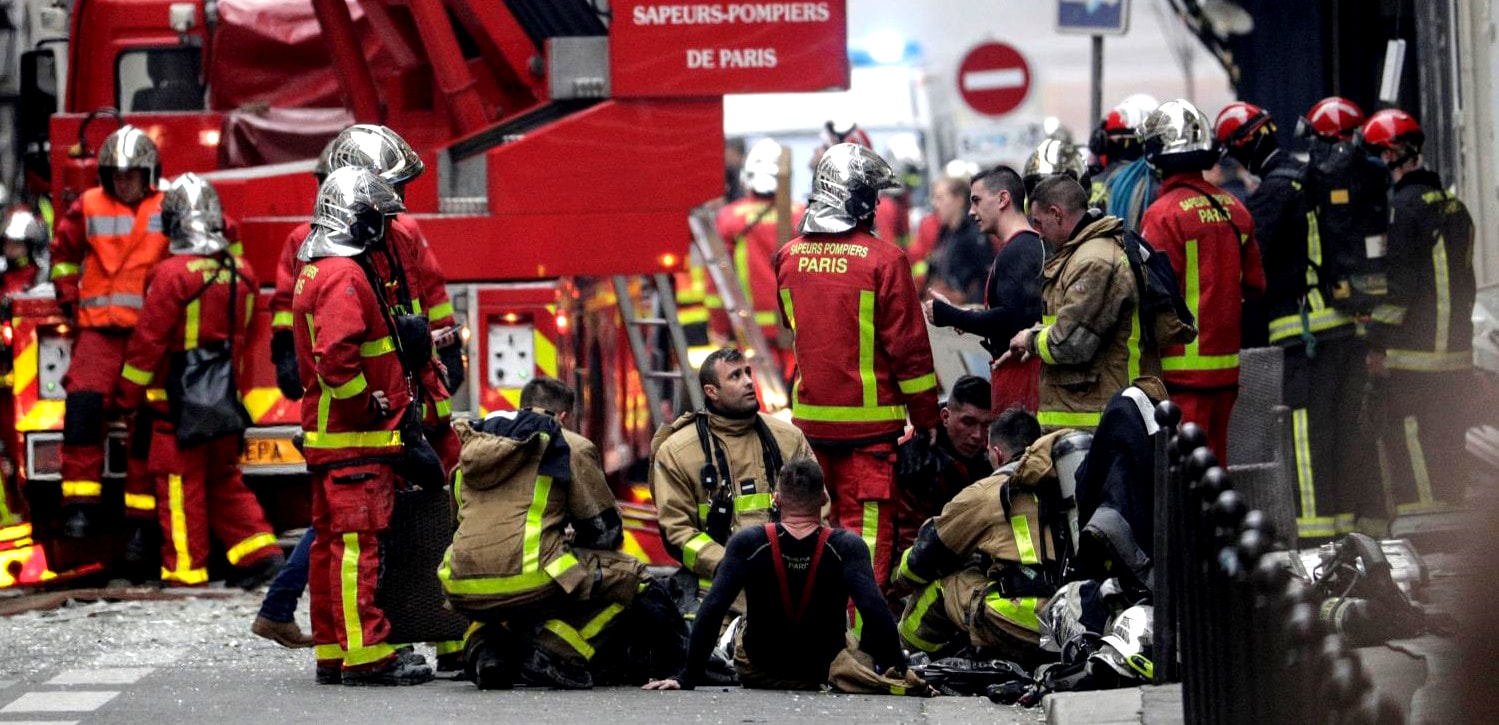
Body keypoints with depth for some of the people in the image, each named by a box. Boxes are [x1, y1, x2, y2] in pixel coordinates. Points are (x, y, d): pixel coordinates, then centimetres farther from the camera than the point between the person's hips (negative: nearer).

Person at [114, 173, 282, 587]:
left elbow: (149, 342, -14)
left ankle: (186, 570, 3)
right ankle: (259, 550, 9)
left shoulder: (172, 274, -17)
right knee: (224, 480, 18)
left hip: (179, 400, -6)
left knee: (181, 484, 1)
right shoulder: (241, 273, 3)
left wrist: (127, 395, -5)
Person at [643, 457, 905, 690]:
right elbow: (875, 610, -30)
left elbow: (711, 610, -24)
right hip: (828, 675, 0)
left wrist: (687, 679, -19)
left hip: (758, 676, 0)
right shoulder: (846, 548, -21)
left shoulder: (747, 544, -19)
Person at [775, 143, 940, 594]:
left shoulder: (789, 257, 2)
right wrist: (926, 417, 0)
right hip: (869, 417, -5)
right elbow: (909, 345, -10)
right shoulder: (883, 260, -13)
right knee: (866, 523, -1)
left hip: (809, 417, 5)